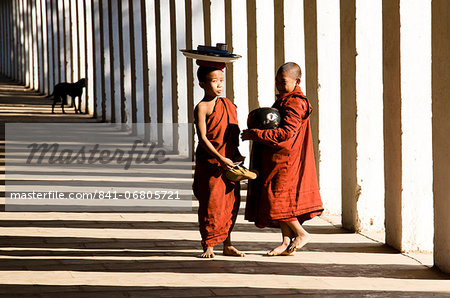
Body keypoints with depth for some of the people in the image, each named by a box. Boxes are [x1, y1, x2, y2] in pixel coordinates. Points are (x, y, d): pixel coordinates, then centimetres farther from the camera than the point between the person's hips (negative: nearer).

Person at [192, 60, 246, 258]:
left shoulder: (228, 105, 12)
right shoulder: (202, 108, -9)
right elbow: (202, 138, -16)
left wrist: (236, 156, 12)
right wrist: (221, 159, -22)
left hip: (230, 163, 6)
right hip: (209, 163, -6)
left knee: (230, 202, 8)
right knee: (210, 204, -4)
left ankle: (227, 245, 16)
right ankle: (208, 246, 5)